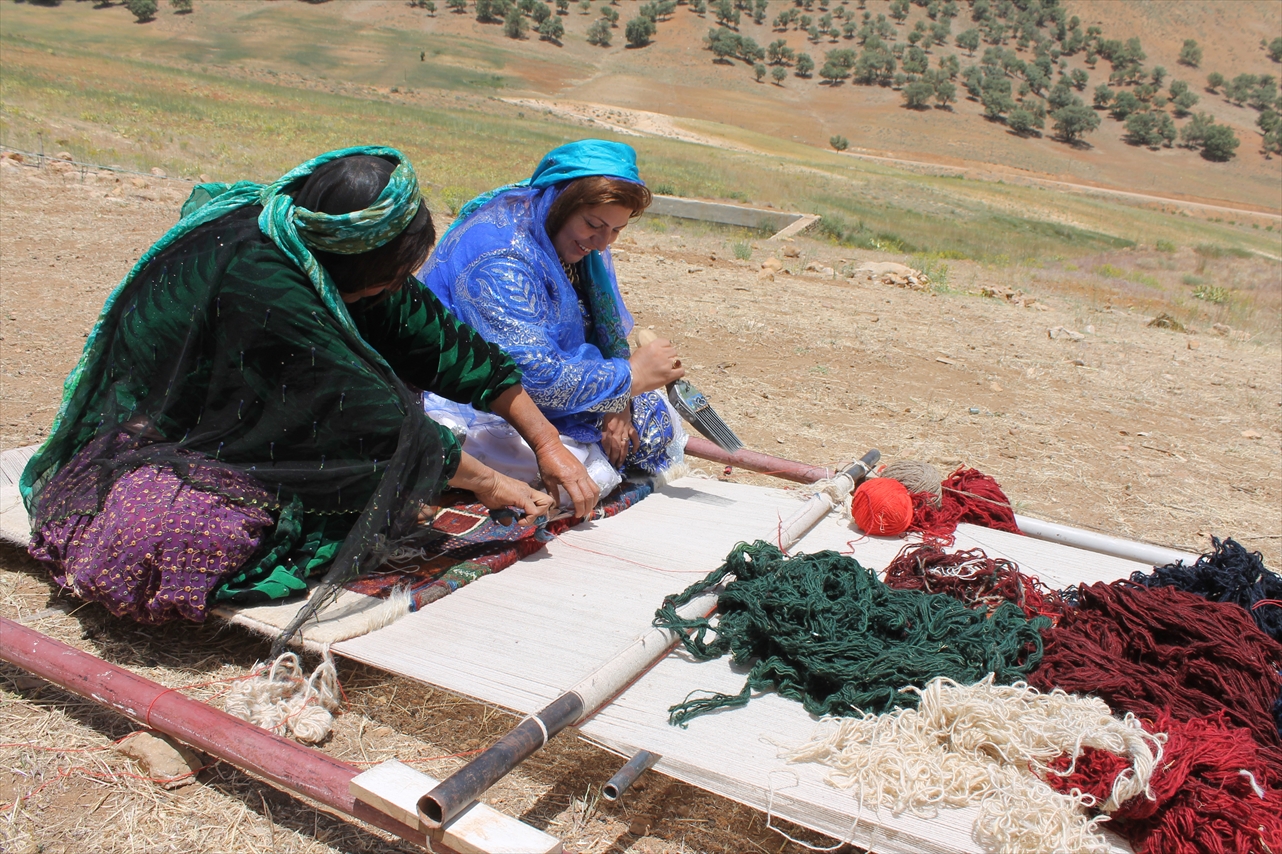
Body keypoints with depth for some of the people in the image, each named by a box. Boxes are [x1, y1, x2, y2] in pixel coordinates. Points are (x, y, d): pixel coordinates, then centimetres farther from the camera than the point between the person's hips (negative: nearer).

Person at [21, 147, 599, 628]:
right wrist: (486, 483, -17)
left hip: (227, 424, 7)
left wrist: (546, 442, -3)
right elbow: (371, 414, -29)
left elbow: (440, 338, -4)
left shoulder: (316, 242, -8)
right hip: (146, 458, -7)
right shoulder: (257, 280, -33)